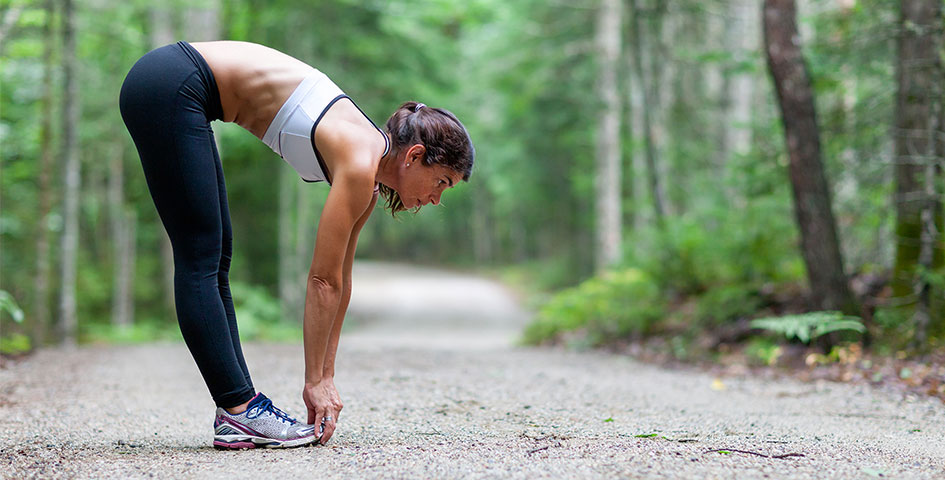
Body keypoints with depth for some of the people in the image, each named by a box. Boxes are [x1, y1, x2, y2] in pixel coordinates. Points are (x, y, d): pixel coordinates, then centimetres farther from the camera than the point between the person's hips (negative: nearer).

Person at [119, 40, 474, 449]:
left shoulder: (368, 164, 9)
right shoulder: (360, 163, -16)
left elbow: (339, 280, 13)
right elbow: (322, 280, -14)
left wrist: (326, 377, 14)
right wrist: (316, 381, -7)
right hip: (170, 88, -9)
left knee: (214, 258, 7)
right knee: (200, 260, -8)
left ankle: (236, 412, 10)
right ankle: (239, 412, -6)